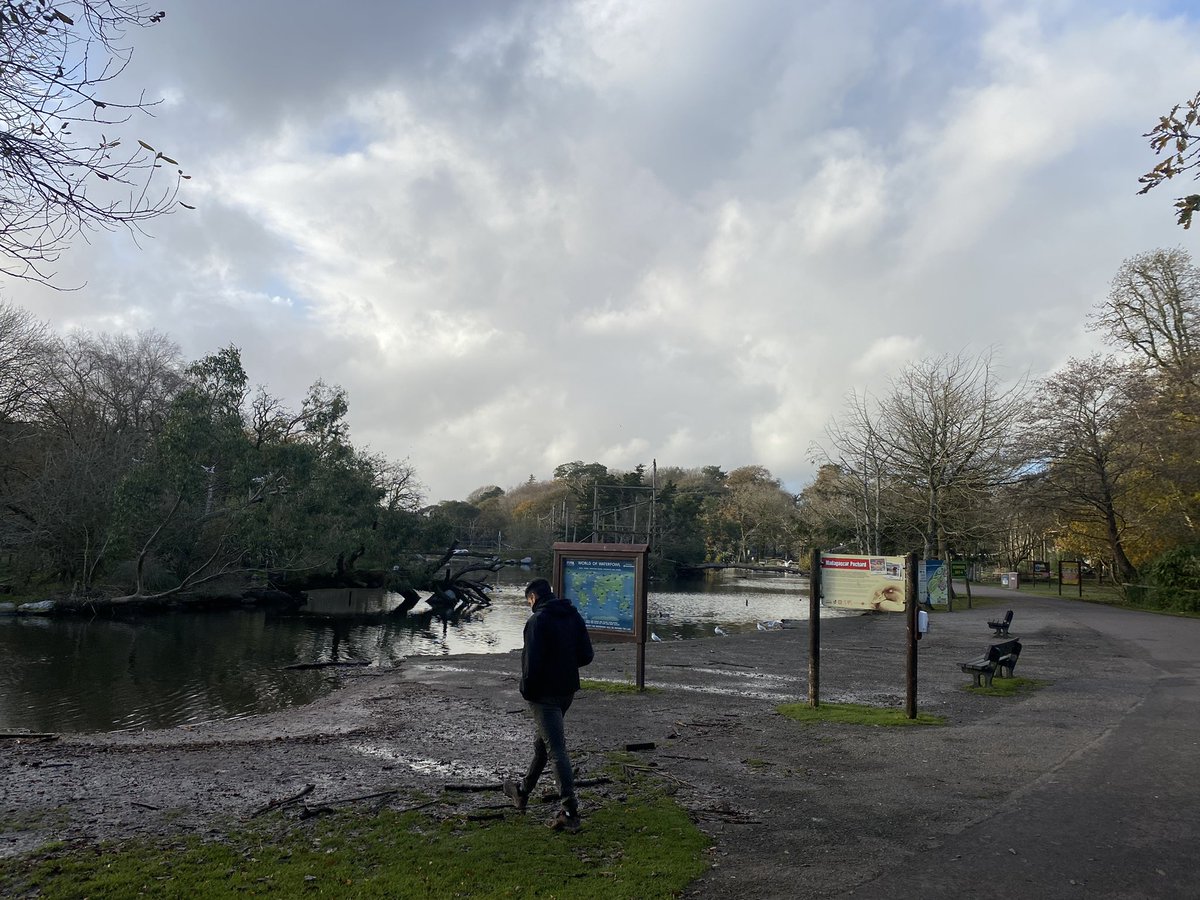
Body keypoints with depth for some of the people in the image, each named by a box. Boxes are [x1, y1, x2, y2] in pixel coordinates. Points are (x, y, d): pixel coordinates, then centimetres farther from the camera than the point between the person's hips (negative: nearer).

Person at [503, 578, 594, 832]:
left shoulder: (537, 621, -17)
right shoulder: (574, 616, 6)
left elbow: (532, 662, -22)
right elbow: (586, 655, 6)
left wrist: (526, 690, -8)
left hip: (544, 694, -8)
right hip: (567, 691, 8)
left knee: (557, 749, -5)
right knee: (542, 741, 22)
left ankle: (569, 812, -3)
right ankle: (523, 791, 38)